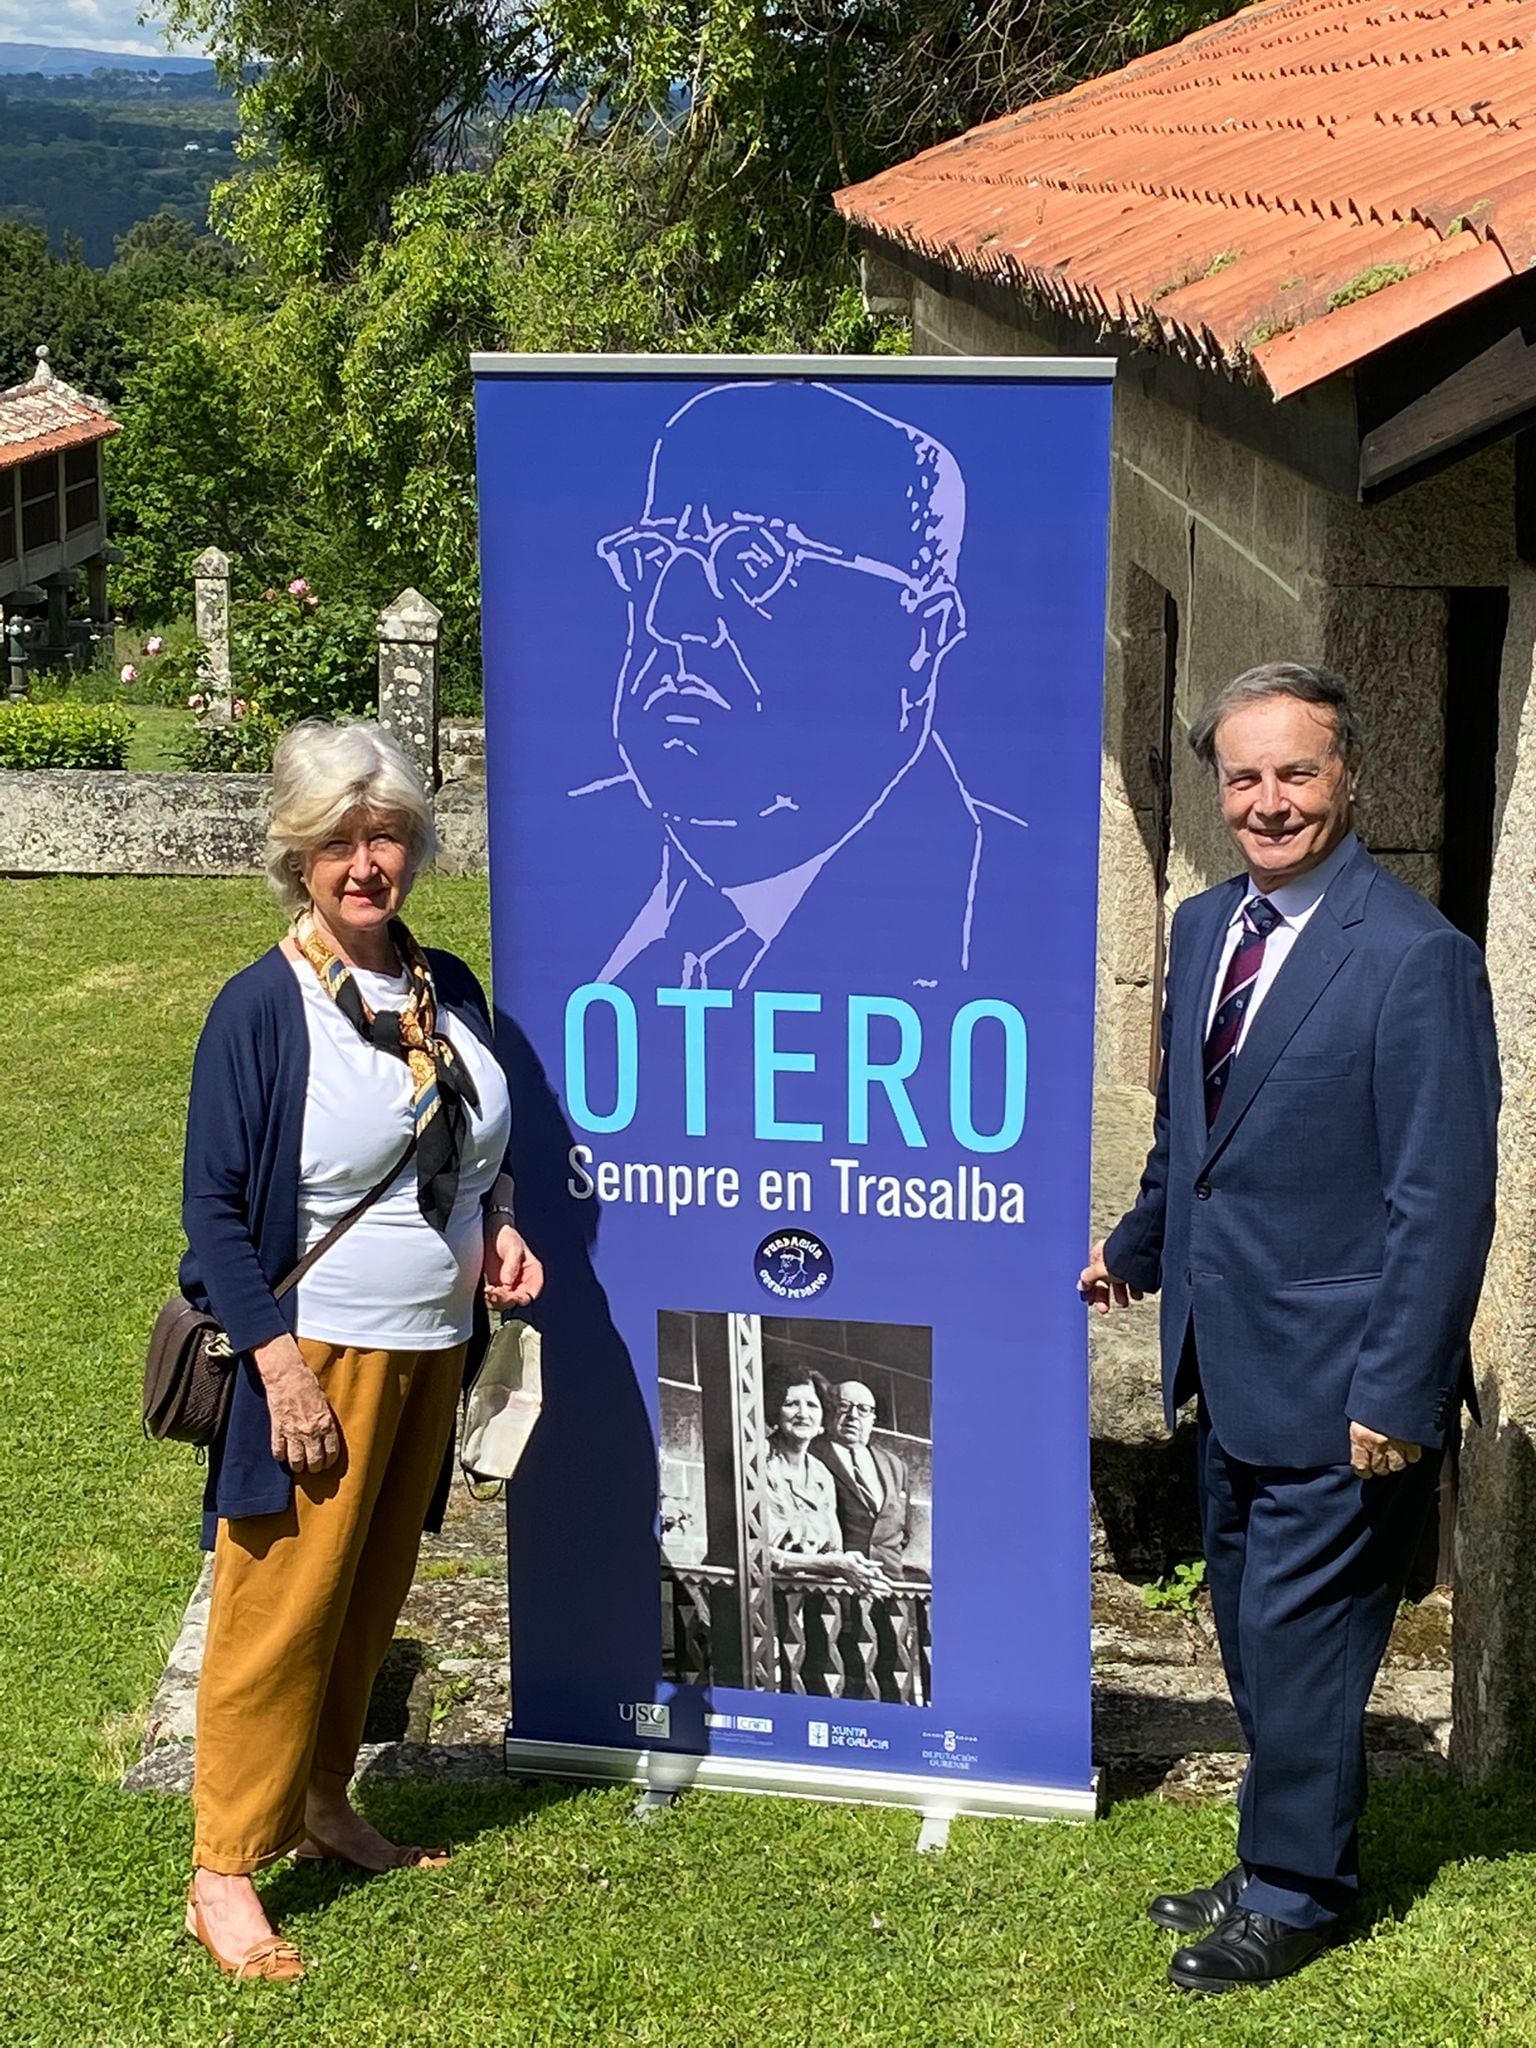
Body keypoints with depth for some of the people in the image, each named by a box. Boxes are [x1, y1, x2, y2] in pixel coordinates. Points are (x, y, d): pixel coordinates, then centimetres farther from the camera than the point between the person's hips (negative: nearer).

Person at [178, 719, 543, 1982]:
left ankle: (322, 1803, 34)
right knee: (283, 1609, -2)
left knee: (373, 1594, 16)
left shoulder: (449, 990, 5)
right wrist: (279, 1366, -17)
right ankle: (224, 1873, 10)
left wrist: (498, 1227, 0)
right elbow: (216, 1205, -11)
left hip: (433, 1348, 6)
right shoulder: (262, 1008, -12)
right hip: (317, 1354, -6)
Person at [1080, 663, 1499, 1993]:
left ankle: (1292, 1897, 24)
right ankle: (1288, 1863, 35)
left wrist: (1397, 1396, -20)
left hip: (1338, 1383, -7)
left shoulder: (1416, 958, -17)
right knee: (1256, 1637, 18)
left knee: (1300, 1642, 4)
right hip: (1231, 1368, 7)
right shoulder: (1207, 926, 6)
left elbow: (1444, 1201, -18)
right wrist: (1137, 1249, 32)